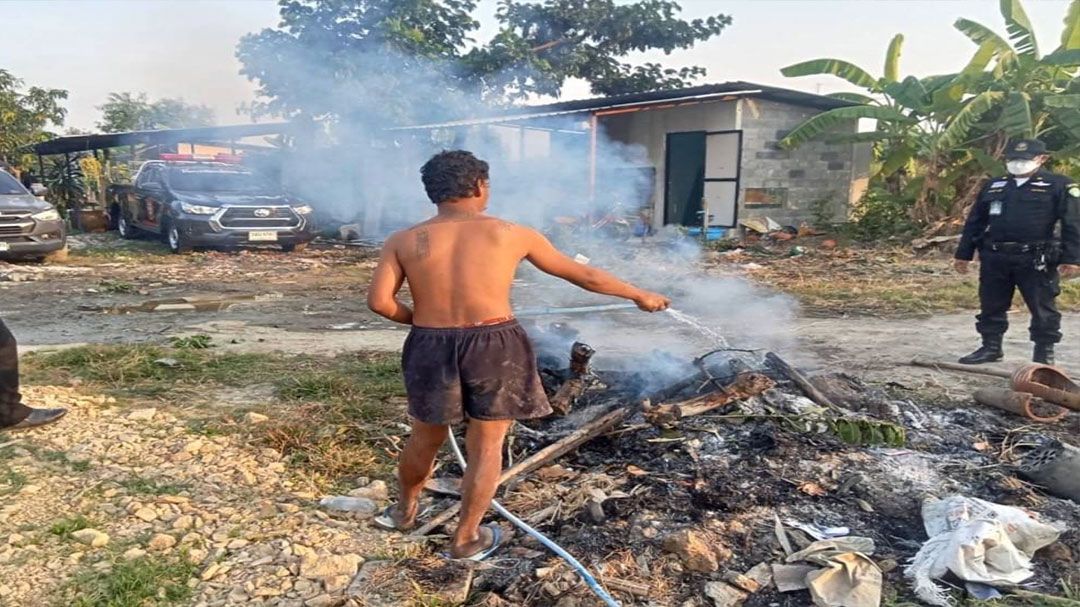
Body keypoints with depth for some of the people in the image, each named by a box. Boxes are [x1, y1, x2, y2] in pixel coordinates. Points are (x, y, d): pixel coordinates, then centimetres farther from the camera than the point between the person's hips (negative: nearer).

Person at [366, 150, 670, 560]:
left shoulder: (404, 241, 3)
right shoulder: (511, 234, 1)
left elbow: (379, 301, -8)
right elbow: (584, 275, 8)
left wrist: (419, 319, 12)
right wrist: (639, 295, 21)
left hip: (431, 349, 3)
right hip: (494, 349, -2)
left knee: (425, 440, 24)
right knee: (486, 447, 13)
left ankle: (404, 512, 46)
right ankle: (466, 540, 26)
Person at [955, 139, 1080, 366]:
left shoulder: (1060, 186, 0)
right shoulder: (993, 186, 13)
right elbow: (974, 222, 15)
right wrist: (964, 253, 11)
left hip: (1037, 260, -4)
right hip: (995, 258, 4)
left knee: (1042, 309, 3)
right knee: (991, 306, 10)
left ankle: (1044, 353, 14)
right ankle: (991, 347, 23)